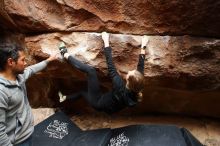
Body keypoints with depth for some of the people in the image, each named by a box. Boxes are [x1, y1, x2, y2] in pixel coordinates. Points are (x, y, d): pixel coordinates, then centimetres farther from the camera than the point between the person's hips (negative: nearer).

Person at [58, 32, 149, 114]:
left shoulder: (120, 87, -37)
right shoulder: (137, 91, -22)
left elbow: (111, 67, -30)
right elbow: (140, 67, -10)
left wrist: (106, 42, -23)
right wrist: (143, 47, -2)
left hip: (98, 102, -7)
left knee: (90, 70, -16)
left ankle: (66, 55, 0)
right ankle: (65, 98, 49)